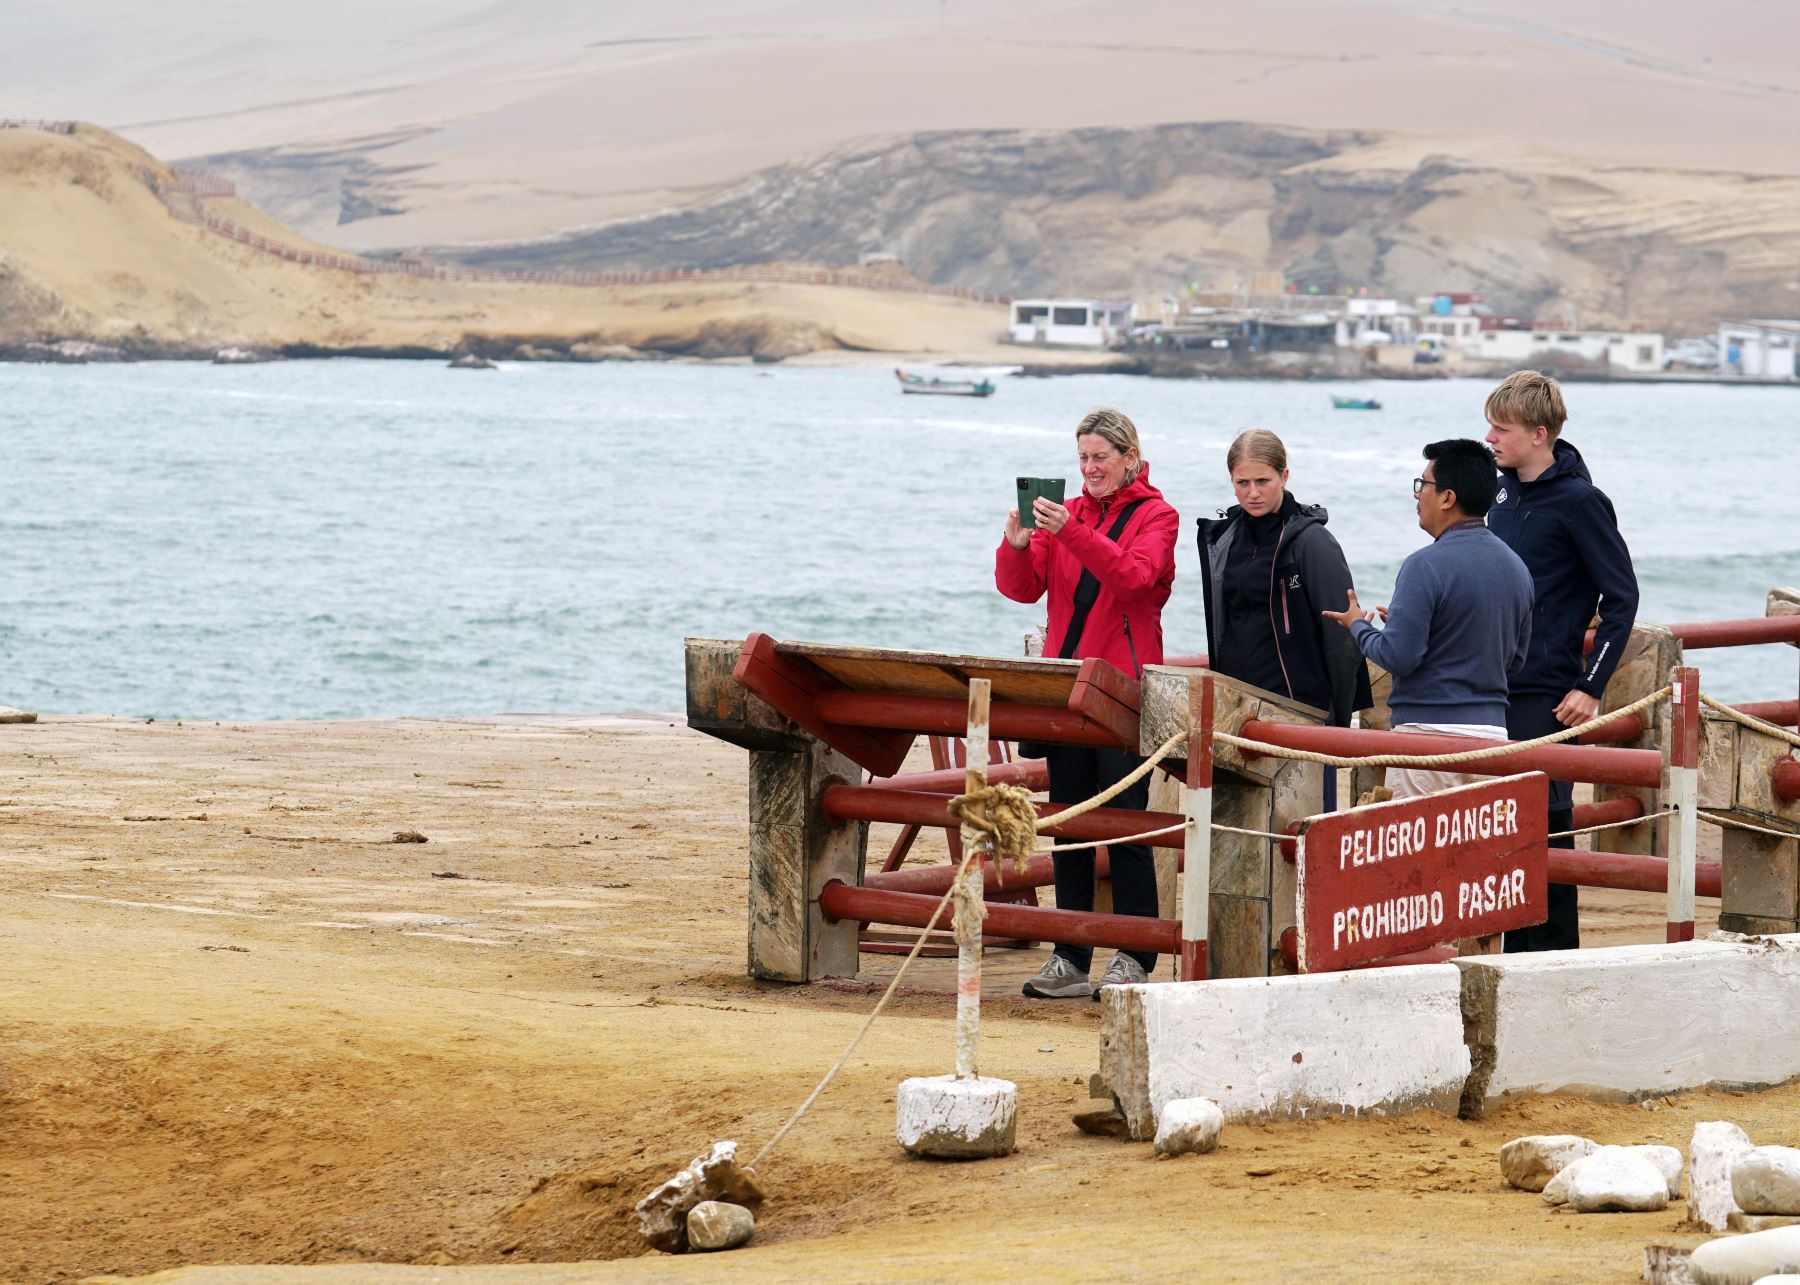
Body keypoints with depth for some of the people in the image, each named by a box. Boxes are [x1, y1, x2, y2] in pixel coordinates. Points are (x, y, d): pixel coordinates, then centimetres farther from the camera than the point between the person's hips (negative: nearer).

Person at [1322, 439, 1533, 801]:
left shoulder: (1426, 566, -13)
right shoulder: (1515, 567, 11)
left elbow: (1397, 657, -16)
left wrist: (1357, 625, 4)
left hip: (1430, 729, -7)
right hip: (1493, 729, 7)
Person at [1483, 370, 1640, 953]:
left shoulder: (1579, 501, -10)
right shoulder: (1503, 490, 11)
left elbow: (1622, 598, -9)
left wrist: (1591, 686, -12)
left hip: (1546, 695, -7)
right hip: (1493, 688, 7)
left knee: (1544, 821, -5)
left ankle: (1555, 954, 1)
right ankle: (1516, 954, 16)